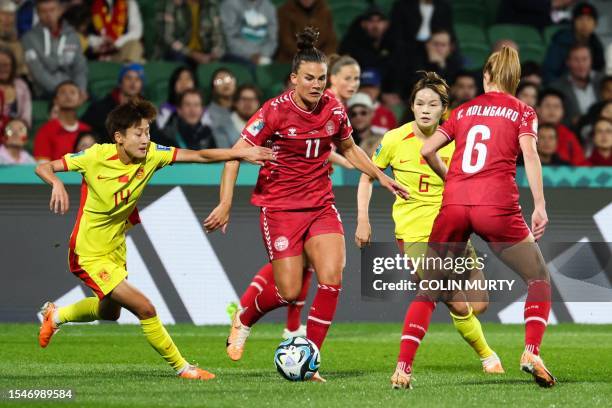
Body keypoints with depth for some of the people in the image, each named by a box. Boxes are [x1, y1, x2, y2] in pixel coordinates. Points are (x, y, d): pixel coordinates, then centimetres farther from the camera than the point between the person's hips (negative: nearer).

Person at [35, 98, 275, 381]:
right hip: (89, 254, -8)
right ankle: (181, 368, 2)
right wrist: (57, 183, -44)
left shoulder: (151, 154, -12)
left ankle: (56, 316, 56)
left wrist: (241, 153, -24)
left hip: (116, 248, 8)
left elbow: (199, 156, -14)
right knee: (145, 309, -16)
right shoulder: (97, 157, -25)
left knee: (109, 312, 31)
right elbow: (43, 168, -22)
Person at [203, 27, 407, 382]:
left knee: (332, 278, -14)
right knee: (290, 292, -6)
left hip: (320, 203, 4)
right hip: (280, 206, -4)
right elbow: (237, 154, -13)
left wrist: (380, 176, 12)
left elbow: (349, 149, 21)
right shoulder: (276, 111, -14)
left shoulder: (334, 109, 0)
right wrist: (226, 203, -20)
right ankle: (243, 321, 27)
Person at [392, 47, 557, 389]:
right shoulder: (522, 111, 11)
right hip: (497, 206, -3)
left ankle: (403, 367, -3)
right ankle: (532, 352, -6)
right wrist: (540, 205, -11)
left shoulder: (465, 110, 20)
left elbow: (427, 149, 14)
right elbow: (529, 153, -6)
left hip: (454, 205, 3)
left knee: (430, 287, 11)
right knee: (539, 277, 14)